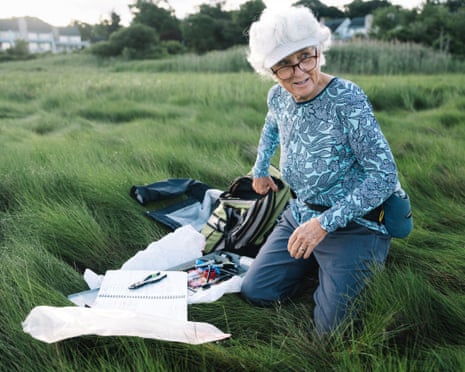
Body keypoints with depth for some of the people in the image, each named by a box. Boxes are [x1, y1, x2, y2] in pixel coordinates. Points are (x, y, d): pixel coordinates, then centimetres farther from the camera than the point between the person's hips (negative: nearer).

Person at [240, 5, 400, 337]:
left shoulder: (346, 98, -23)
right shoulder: (278, 97, -4)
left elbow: (385, 175, -25)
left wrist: (325, 223, -28)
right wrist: (260, 170, 27)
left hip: (352, 224, -5)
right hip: (300, 215, 6)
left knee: (331, 328, -11)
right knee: (255, 292, 3)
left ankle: (360, 266, 18)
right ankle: (315, 262, 27)